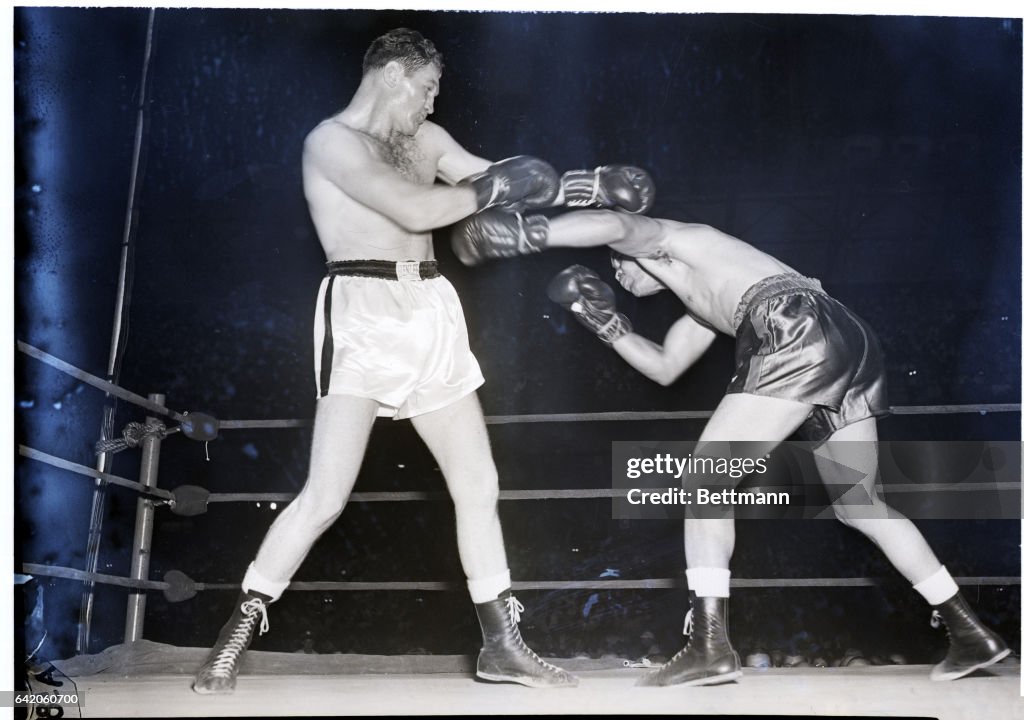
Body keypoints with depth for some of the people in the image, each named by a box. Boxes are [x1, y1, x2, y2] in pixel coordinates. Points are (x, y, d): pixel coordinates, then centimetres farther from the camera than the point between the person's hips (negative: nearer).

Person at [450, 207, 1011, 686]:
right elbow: (664, 368, 40)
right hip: (854, 344, 10)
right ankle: (972, 633, 22)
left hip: (803, 333, -10)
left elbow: (616, 225, -8)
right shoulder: (702, 304, 37)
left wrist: (528, 232, -10)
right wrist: (605, 321, 35)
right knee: (858, 505, 18)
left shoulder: (672, 238, 14)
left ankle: (710, 642, -11)